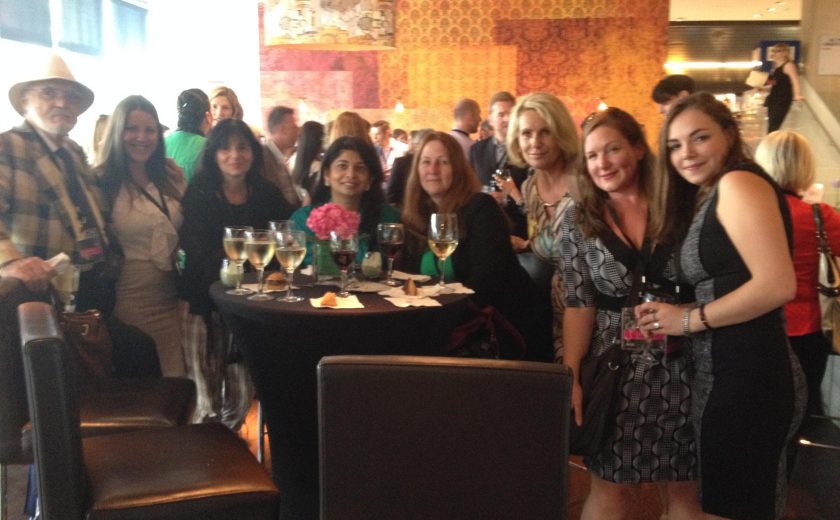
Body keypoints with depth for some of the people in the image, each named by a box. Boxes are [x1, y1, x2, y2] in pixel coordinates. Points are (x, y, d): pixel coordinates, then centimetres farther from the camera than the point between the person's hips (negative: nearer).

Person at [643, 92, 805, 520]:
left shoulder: (738, 182, -10)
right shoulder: (707, 197, 17)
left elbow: (778, 284, -21)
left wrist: (689, 319, -14)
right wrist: (672, 319, 0)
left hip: (747, 376, -10)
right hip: (722, 374, 10)